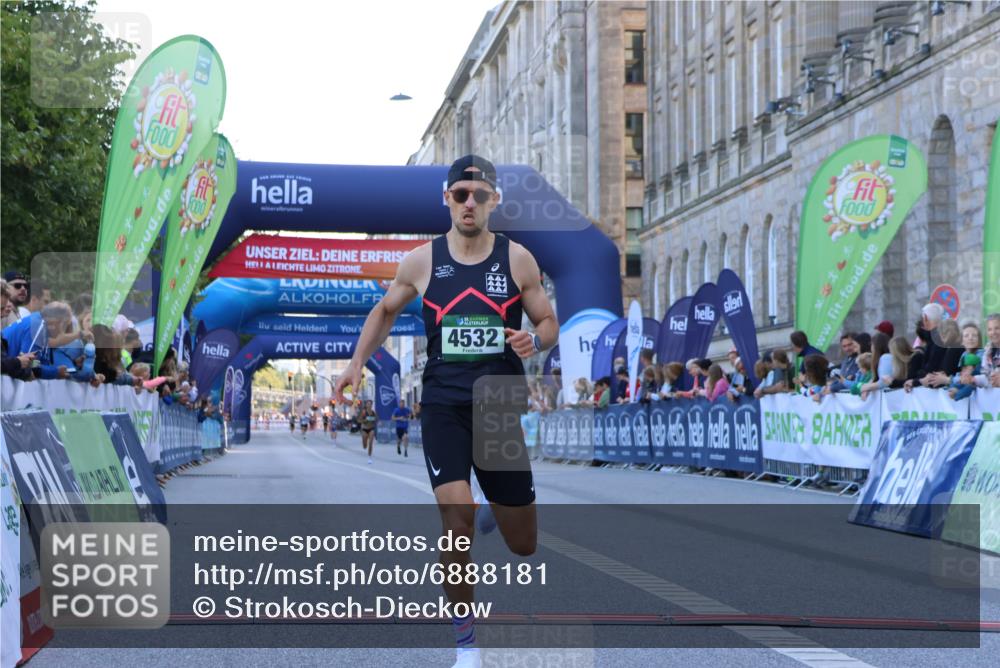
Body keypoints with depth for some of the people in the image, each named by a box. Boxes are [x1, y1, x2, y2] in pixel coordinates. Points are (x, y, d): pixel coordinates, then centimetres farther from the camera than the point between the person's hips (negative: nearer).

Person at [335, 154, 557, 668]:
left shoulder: (517, 260, 0)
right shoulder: (421, 261, 1)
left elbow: (549, 323, 8)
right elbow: (386, 310, 18)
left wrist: (534, 341, -15)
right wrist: (357, 362, 7)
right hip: (443, 404, -1)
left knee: (523, 545, 8)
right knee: (456, 514, -23)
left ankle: (490, 510, 48)